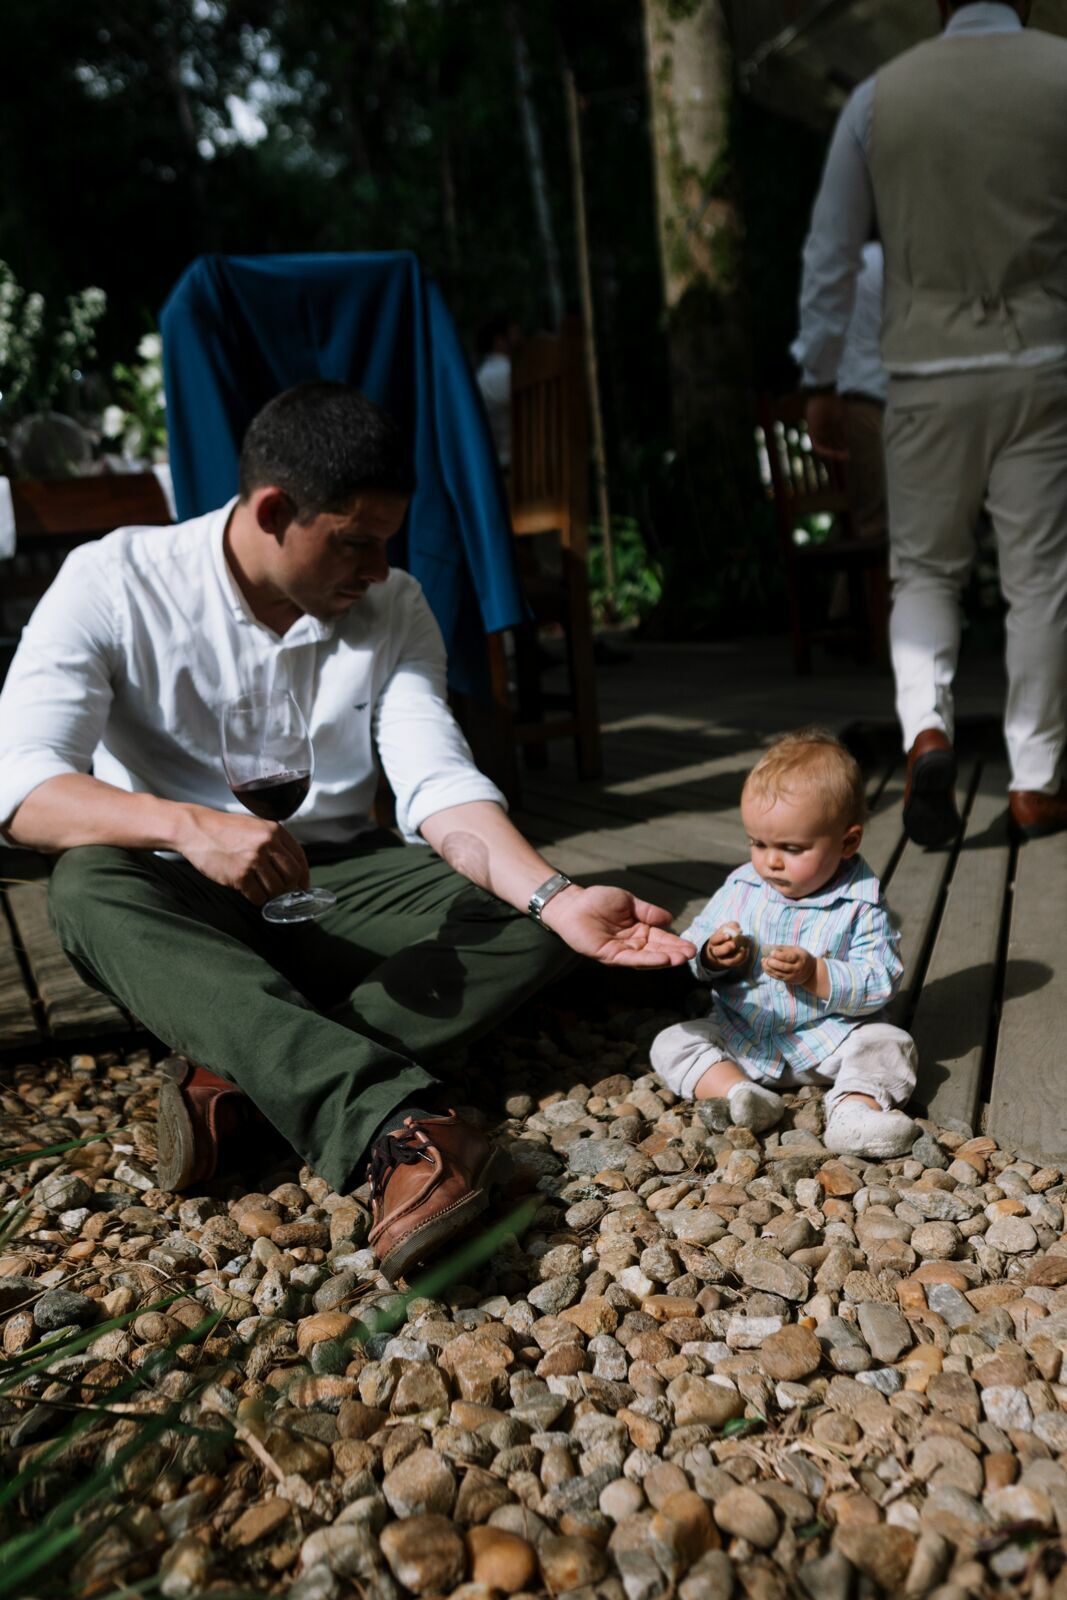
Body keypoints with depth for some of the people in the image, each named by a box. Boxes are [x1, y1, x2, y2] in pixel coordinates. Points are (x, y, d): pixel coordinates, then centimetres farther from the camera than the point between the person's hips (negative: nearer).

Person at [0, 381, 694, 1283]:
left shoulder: (393, 609, 0)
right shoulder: (115, 583, -9)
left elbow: (439, 785, -11)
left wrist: (558, 899, -29)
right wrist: (187, 826, -41)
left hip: (339, 887, 3)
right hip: (183, 906, -2)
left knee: (528, 927, -21)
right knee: (89, 888, -36)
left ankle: (242, 1078, -31)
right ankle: (389, 1125, -46)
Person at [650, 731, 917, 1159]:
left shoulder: (860, 903, -11)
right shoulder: (741, 887, -2)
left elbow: (880, 983, -16)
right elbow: (693, 944, 6)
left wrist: (816, 975, -29)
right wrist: (712, 957, -17)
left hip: (830, 1040, -2)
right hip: (743, 1038, 3)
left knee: (889, 1043, -23)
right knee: (672, 1042, -15)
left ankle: (857, 1107, -43)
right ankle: (738, 1092, -37)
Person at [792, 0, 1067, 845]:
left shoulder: (879, 95, 8)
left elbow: (830, 252, 7)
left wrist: (821, 380, 13)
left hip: (927, 371, 1)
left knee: (924, 567, 12)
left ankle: (926, 725, -13)